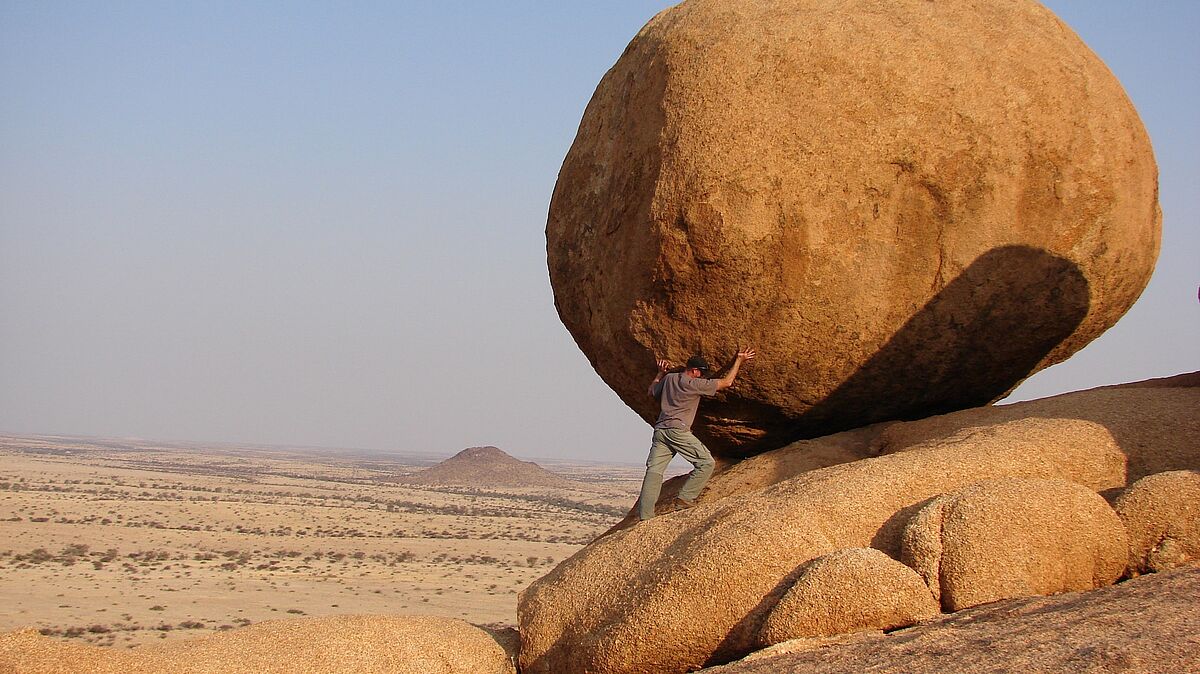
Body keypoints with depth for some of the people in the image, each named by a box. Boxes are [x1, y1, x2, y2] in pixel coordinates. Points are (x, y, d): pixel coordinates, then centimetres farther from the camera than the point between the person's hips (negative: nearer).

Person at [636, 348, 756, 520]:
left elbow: (652, 391, 32)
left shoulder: (669, 378, 14)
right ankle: (684, 500, -6)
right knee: (706, 462, 0)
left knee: (654, 470, 0)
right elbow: (726, 382, 1)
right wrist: (739, 360, 10)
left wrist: (660, 373, 40)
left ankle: (645, 516, -8)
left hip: (660, 429, 7)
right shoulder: (694, 384, -4)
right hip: (678, 431, -7)